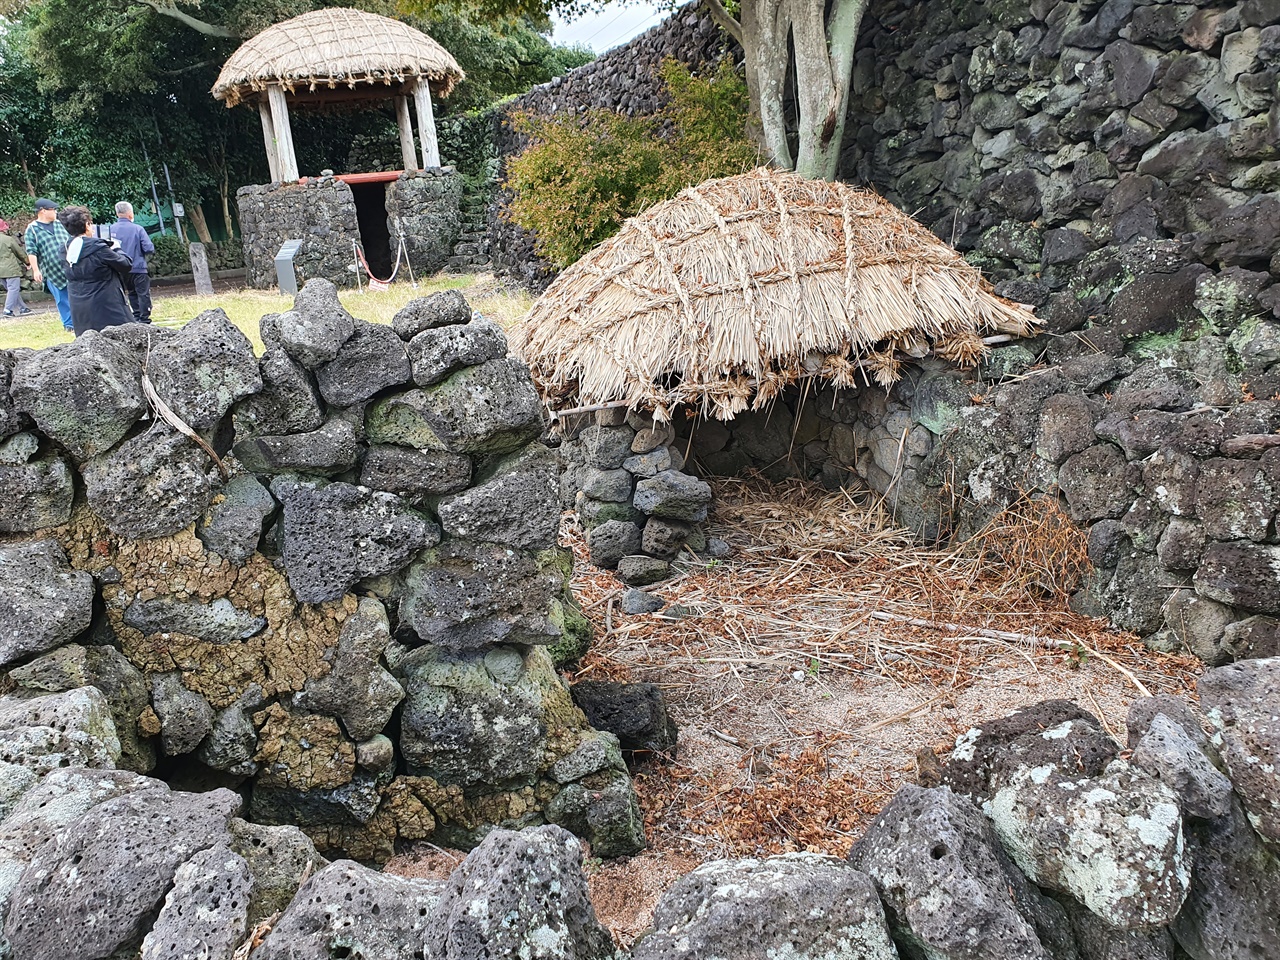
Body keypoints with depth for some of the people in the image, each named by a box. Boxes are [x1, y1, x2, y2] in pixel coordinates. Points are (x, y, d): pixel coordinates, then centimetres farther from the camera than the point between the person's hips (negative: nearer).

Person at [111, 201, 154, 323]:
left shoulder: (111, 229, -1)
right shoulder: (137, 229, -10)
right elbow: (149, 248, -15)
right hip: (138, 268, -5)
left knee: (133, 293, 19)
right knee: (143, 294, 2)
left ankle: (137, 317, 21)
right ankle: (144, 320, 0)